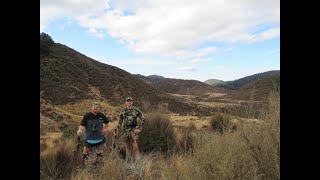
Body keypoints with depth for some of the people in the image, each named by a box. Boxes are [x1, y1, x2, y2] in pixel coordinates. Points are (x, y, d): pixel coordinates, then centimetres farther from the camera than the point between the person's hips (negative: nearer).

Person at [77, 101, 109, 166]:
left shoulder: (102, 115, -3)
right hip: (89, 138, -2)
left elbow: (107, 122, 14)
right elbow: (82, 125, -14)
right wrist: (80, 130, -33)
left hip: (99, 138, 2)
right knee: (86, 152, 5)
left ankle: (98, 163, 34)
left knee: (99, 153, 16)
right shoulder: (87, 116, -11)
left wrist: (105, 128, 1)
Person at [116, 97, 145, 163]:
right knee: (127, 147, 12)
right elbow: (120, 121, 16)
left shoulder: (136, 110, -4)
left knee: (135, 147, -8)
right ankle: (128, 161, 23)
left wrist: (139, 129, -8)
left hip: (133, 131, -3)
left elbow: (143, 119, -2)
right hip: (125, 131, 3)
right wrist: (118, 128, 7)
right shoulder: (123, 111, 6)